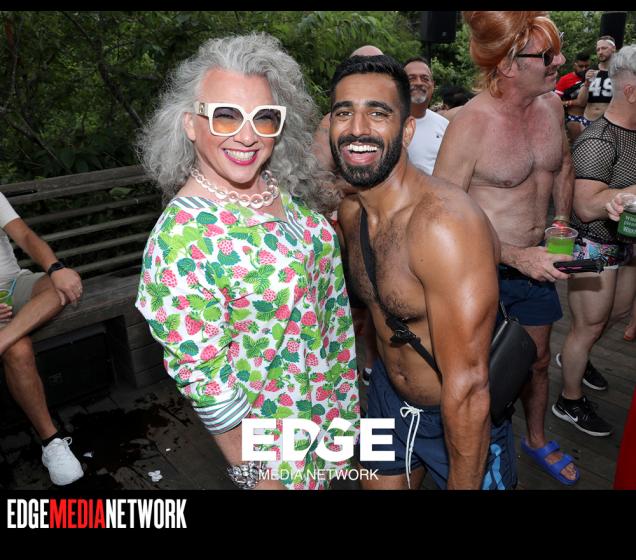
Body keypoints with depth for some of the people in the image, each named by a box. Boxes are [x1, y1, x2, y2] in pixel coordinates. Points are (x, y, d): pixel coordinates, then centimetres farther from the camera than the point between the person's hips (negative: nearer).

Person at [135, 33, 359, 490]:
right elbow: (201, 377, -22)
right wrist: (254, 474, -14)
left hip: (333, 399, 6)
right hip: (272, 439, -6)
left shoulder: (290, 190, -8)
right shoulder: (181, 239, -28)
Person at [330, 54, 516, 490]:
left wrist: (463, 483, -20)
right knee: (380, 481, 24)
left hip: (465, 421, -6)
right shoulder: (349, 212, -7)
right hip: (388, 398, 6)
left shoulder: (446, 225, -32)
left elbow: (468, 387, -28)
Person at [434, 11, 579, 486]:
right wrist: (515, 256, -24)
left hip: (535, 260, 7)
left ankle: (537, 439, 51)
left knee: (538, 358, 23)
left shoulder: (552, 105, -2)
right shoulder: (470, 124, -23)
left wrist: (562, 219, 6)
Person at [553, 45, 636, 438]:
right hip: (593, 247, -9)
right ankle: (570, 402, 22)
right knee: (589, 326, 3)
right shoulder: (598, 142, -23)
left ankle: (575, 357, 48)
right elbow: (588, 206, -32)